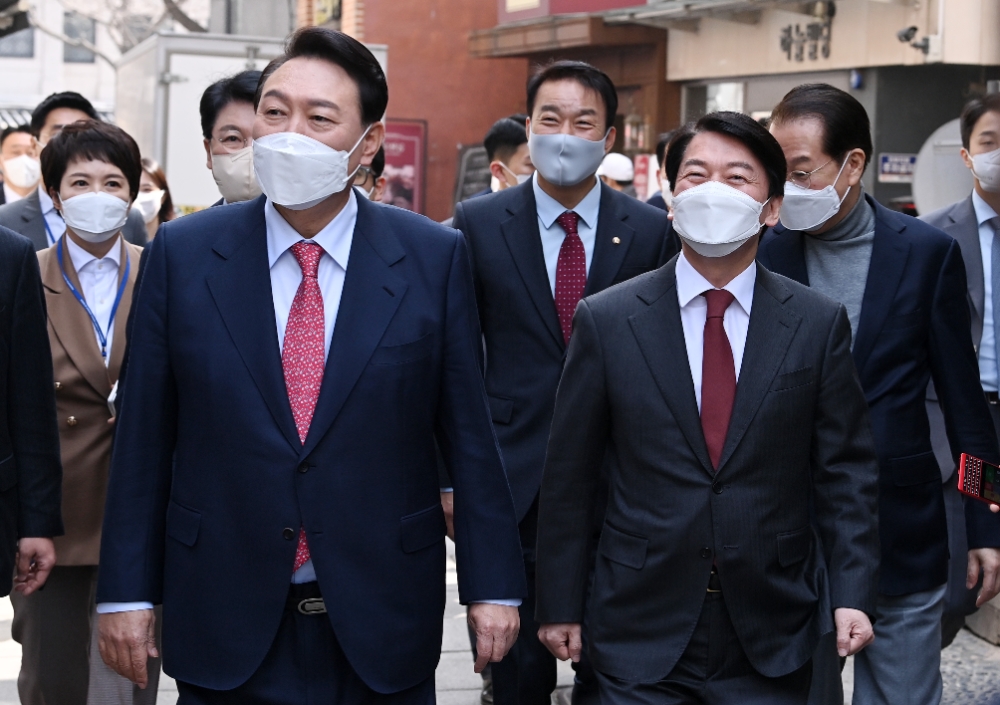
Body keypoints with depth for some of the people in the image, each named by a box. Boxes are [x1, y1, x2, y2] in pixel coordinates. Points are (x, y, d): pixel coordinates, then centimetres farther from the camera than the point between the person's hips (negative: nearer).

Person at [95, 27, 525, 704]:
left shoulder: (434, 258, -3)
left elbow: (470, 434, -1)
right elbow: (144, 438, 1)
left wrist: (493, 586, -1)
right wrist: (127, 592, 0)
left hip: (383, 625, 0)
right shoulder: (182, 253, -1)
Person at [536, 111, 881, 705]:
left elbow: (846, 472, 3)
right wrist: (560, 607, 1)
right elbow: (568, 477, 1)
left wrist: (852, 594, -5)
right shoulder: (606, 320, -2)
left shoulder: (819, 324, 0)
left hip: (774, 639, 1)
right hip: (642, 635, -1)